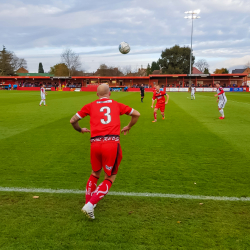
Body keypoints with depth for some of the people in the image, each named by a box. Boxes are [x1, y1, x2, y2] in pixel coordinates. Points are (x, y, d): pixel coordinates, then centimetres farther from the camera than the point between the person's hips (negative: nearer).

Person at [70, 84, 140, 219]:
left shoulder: (90, 106, 14)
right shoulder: (117, 105, 16)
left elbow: (73, 120, 15)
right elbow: (136, 114, 23)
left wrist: (80, 129, 34)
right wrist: (128, 127, 37)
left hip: (95, 144, 2)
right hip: (112, 143, -2)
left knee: (95, 174, 27)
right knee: (110, 178, 14)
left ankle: (88, 203, 35)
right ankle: (90, 205, 2)